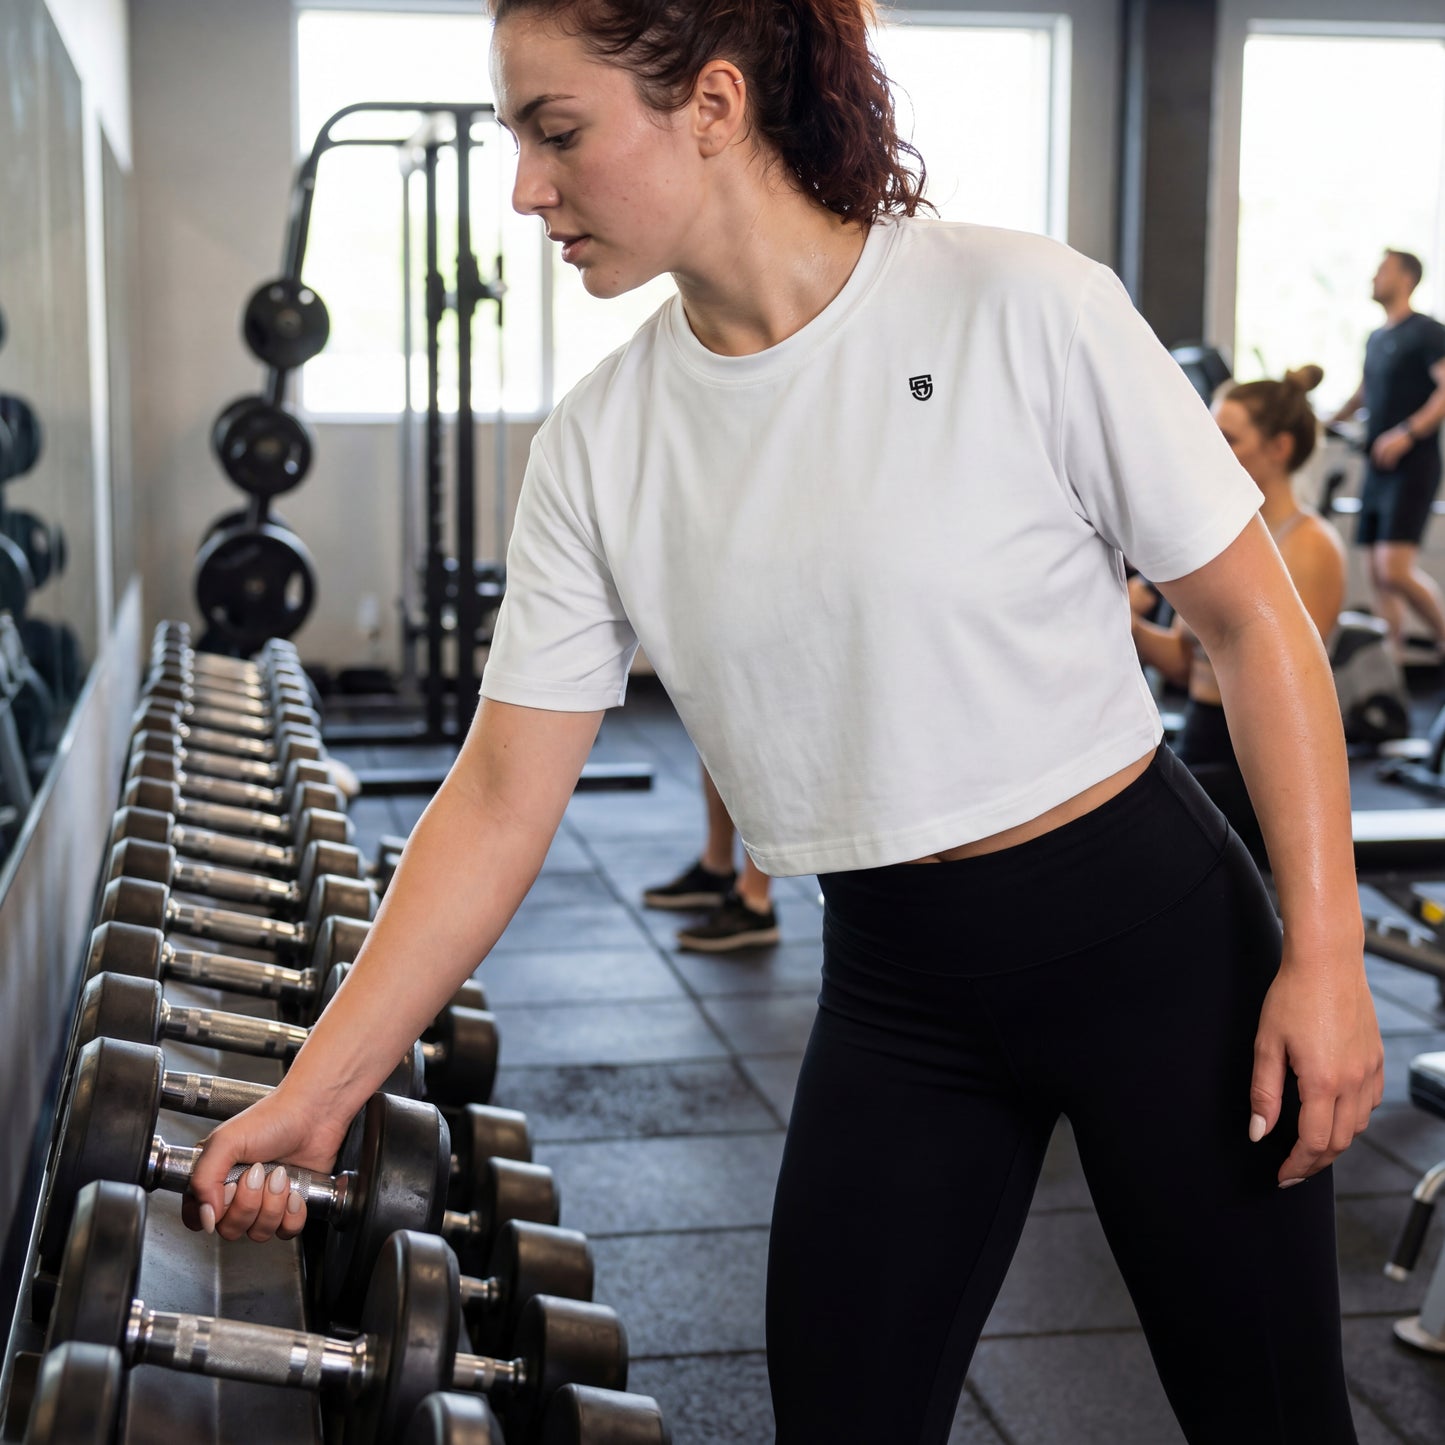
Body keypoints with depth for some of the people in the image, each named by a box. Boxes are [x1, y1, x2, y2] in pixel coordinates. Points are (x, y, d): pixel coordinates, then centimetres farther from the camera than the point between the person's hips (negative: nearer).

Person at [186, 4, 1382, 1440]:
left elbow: (1250, 619, -8)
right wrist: (316, 1091, -3)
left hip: (1151, 938, -3)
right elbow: (498, 802, -1)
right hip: (896, 988, 3)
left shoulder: (1022, 309, -15)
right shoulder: (597, 448, -4)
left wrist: (1324, 952, -11)